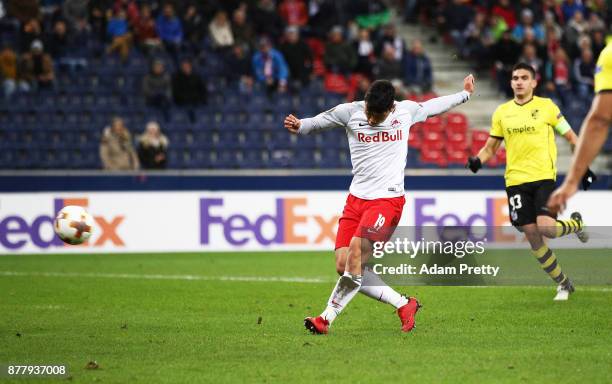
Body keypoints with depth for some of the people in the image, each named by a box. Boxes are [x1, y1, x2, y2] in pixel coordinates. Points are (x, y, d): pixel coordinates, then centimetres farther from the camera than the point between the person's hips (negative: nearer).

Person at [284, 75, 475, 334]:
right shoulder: (350, 112, -2)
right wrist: (298, 126, -21)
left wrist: (465, 94, 36)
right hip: (356, 198, 4)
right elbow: (317, 122, 3)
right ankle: (404, 305, 6)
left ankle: (327, 317, -17)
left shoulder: (407, 111, 0)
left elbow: (432, 107, 21)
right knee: (343, 265, -7)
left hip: (388, 199, -3)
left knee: (356, 252, -23)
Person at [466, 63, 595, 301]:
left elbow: (570, 136, 8)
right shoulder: (502, 112, 9)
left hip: (543, 176, -3)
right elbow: (490, 148, 16)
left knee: (545, 227, -22)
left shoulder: (546, 106, 0)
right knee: (532, 236, 0)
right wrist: (478, 160, -4)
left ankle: (576, 224, 14)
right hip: (515, 180, 3)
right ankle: (563, 284, 17)